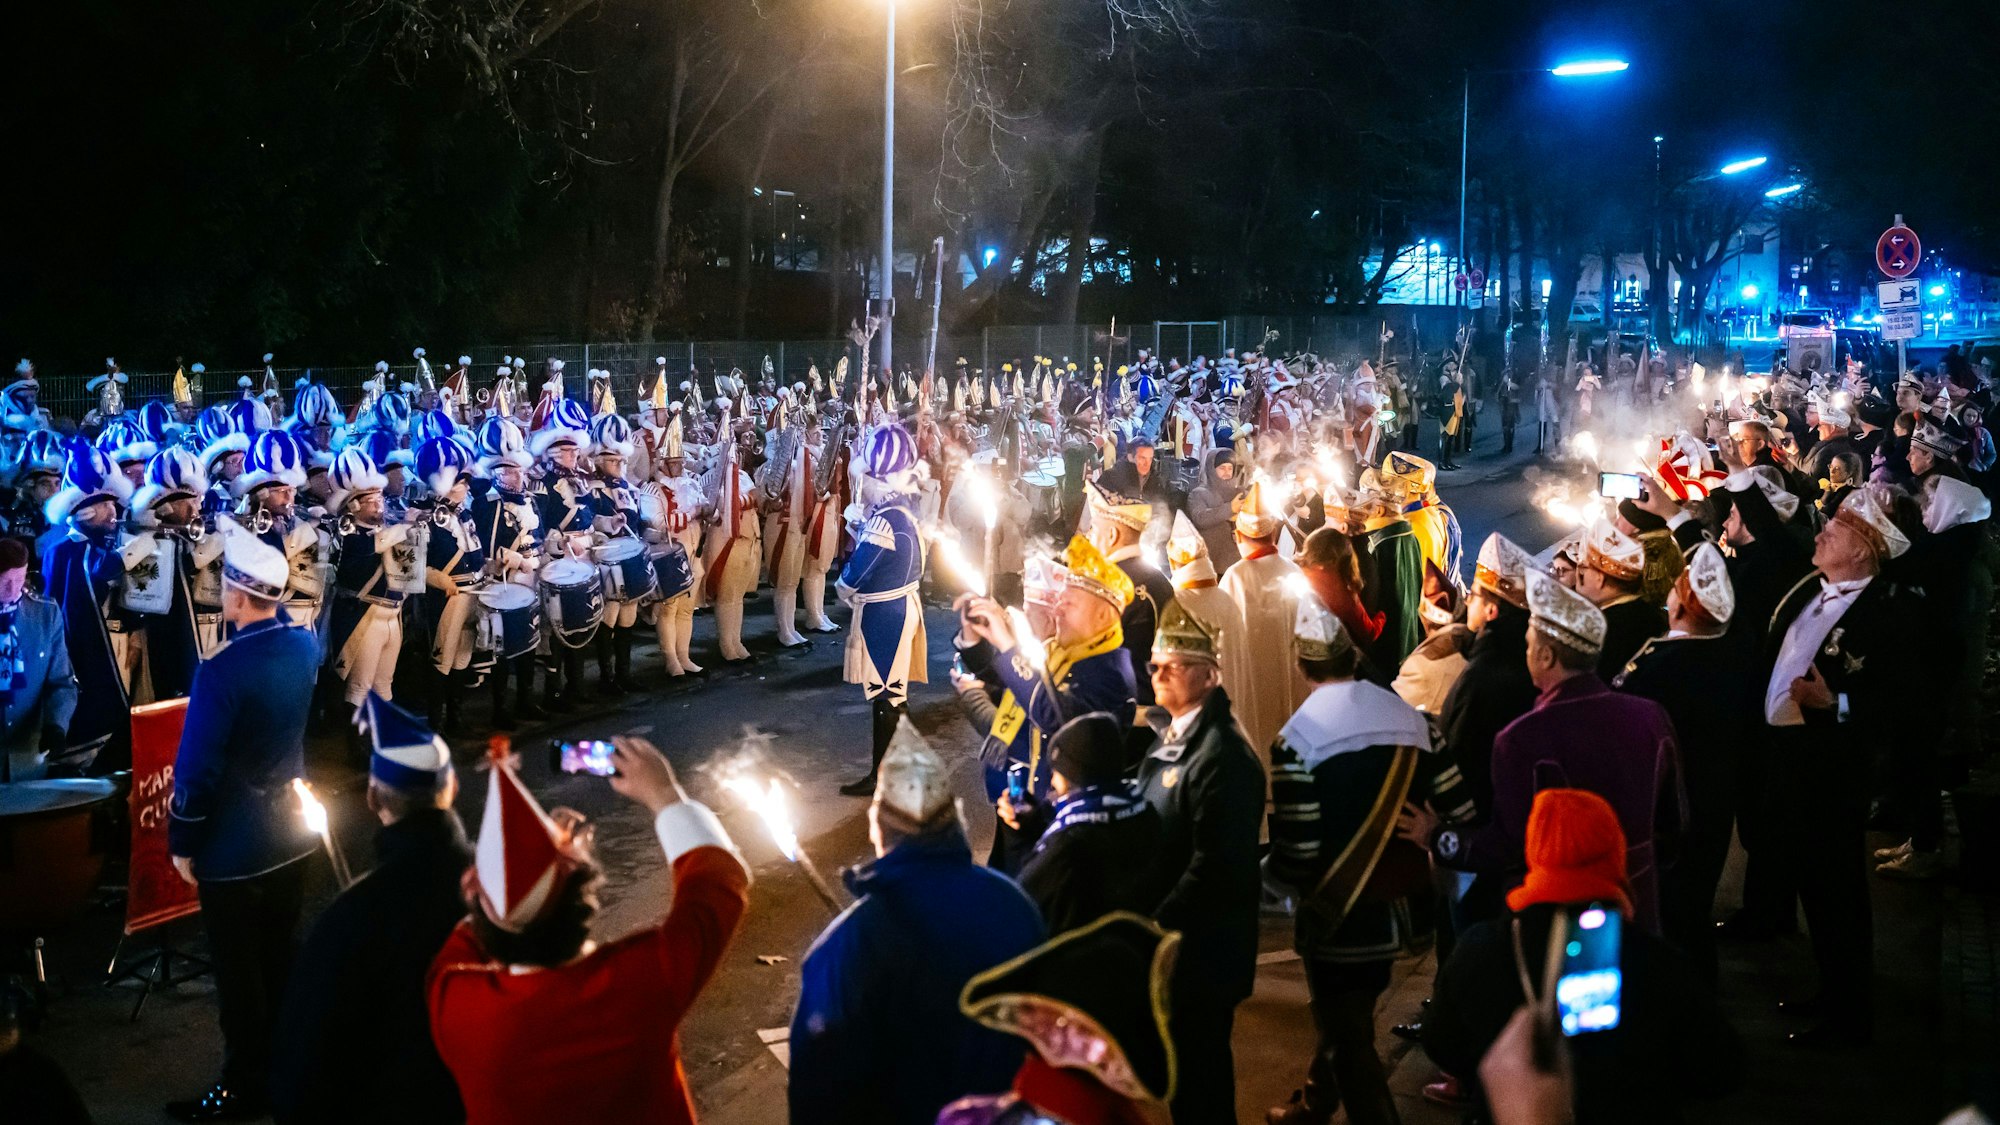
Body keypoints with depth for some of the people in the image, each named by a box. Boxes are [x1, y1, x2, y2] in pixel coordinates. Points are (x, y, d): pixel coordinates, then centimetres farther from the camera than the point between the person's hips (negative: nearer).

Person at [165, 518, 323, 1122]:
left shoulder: (221, 672, -25)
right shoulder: (304, 643, -3)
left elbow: (197, 770, -20)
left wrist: (182, 843, -7)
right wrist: (247, 547, 16)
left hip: (234, 845, -7)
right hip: (290, 831, 7)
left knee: (239, 970, 5)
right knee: (282, 956, 18)